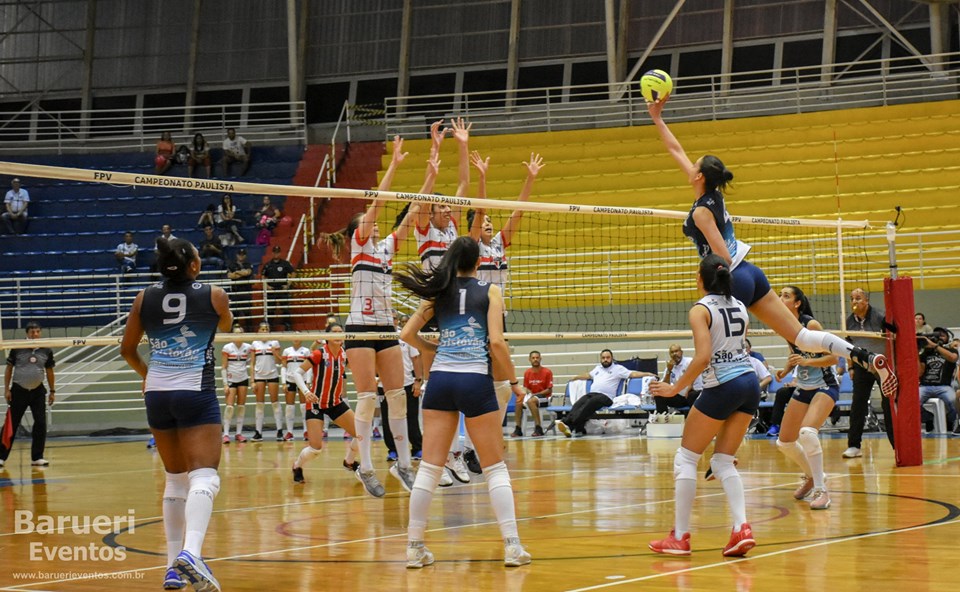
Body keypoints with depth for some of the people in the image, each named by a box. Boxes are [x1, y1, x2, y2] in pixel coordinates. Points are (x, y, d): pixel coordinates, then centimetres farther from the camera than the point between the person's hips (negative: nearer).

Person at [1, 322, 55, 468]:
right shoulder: (17, 349, -6)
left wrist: (52, 391, 11)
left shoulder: (46, 351, 1)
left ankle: (37, 457, 7)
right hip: (18, 390, -2)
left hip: (38, 391, 2)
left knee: (41, 424, -2)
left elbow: (49, 372, 11)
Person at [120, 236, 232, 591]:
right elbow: (226, 326, 20)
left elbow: (127, 350, 15)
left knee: (175, 479, 17)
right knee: (203, 478, -10)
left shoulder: (145, 299, 5)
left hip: (157, 393, 4)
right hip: (196, 393, -4)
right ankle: (190, 552, -34)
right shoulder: (213, 296, -2)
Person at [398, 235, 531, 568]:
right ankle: (512, 546, 0)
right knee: (495, 468, 5)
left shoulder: (439, 293, 11)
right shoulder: (489, 291, 2)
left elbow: (407, 334, 9)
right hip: (476, 381, -3)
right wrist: (514, 381, 3)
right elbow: (496, 342, -8)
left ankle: (414, 546, 4)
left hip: (440, 379, 3)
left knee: (429, 467, 5)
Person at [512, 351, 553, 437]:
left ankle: (538, 428, -34)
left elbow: (549, 390, -6)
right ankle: (518, 429, -19)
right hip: (531, 396, 5)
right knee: (518, 402, -25)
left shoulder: (547, 372, -6)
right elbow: (526, 388, 13)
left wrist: (535, 394, -15)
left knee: (531, 401, -36)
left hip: (544, 398, -5)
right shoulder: (527, 373, 6)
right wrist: (528, 392, -12)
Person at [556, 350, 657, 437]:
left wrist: (647, 374, -6)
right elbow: (588, 375, 47)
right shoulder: (597, 368, 31)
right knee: (578, 404, -27)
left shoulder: (618, 368, 13)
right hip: (592, 393, 6)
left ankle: (570, 425, -53)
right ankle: (566, 422, -50)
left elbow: (632, 374, 6)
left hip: (605, 396, -6)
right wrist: (576, 377, 58)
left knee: (590, 403, -36)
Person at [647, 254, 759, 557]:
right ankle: (742, 528, -6)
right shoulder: (740, 307, 11)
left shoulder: (701, 309, -8)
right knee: (723, 462, 13)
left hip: (722, 387, -7)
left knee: (685, 459, 6)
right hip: (750, 383, 7)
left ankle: (680, 537, 4)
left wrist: (675, 387, -11)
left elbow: (703, 356, -19)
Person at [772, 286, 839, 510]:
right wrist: (786, 369, 0)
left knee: (807, 432, -31)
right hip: (803, 388, 8)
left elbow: (833, 357, -18)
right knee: (784, 442, 10)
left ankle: (821, 491, -21)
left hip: (825, 386, -8)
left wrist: (806, 361, -31)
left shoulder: (811, 324, -19)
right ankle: (811, 477, 37)